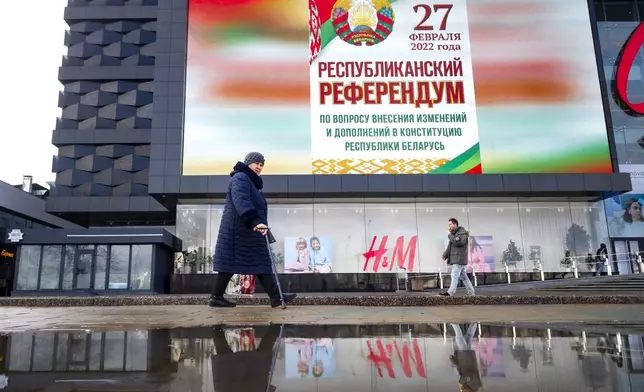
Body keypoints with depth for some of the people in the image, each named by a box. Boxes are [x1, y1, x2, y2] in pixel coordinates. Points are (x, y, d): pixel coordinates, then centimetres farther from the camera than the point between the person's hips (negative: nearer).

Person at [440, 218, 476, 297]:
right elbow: (450, 246, 22)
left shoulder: (462, 233, -9)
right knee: (463, 276, 12)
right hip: (456, 259, 9)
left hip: (459, 259, -9)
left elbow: (457, 242, -27)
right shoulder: (454, 234, 21)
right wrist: (445, 255, 10)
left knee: (455, 275, -12)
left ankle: (450, 292, -14)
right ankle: (471, 292, 17)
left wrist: (449, 235, -14)